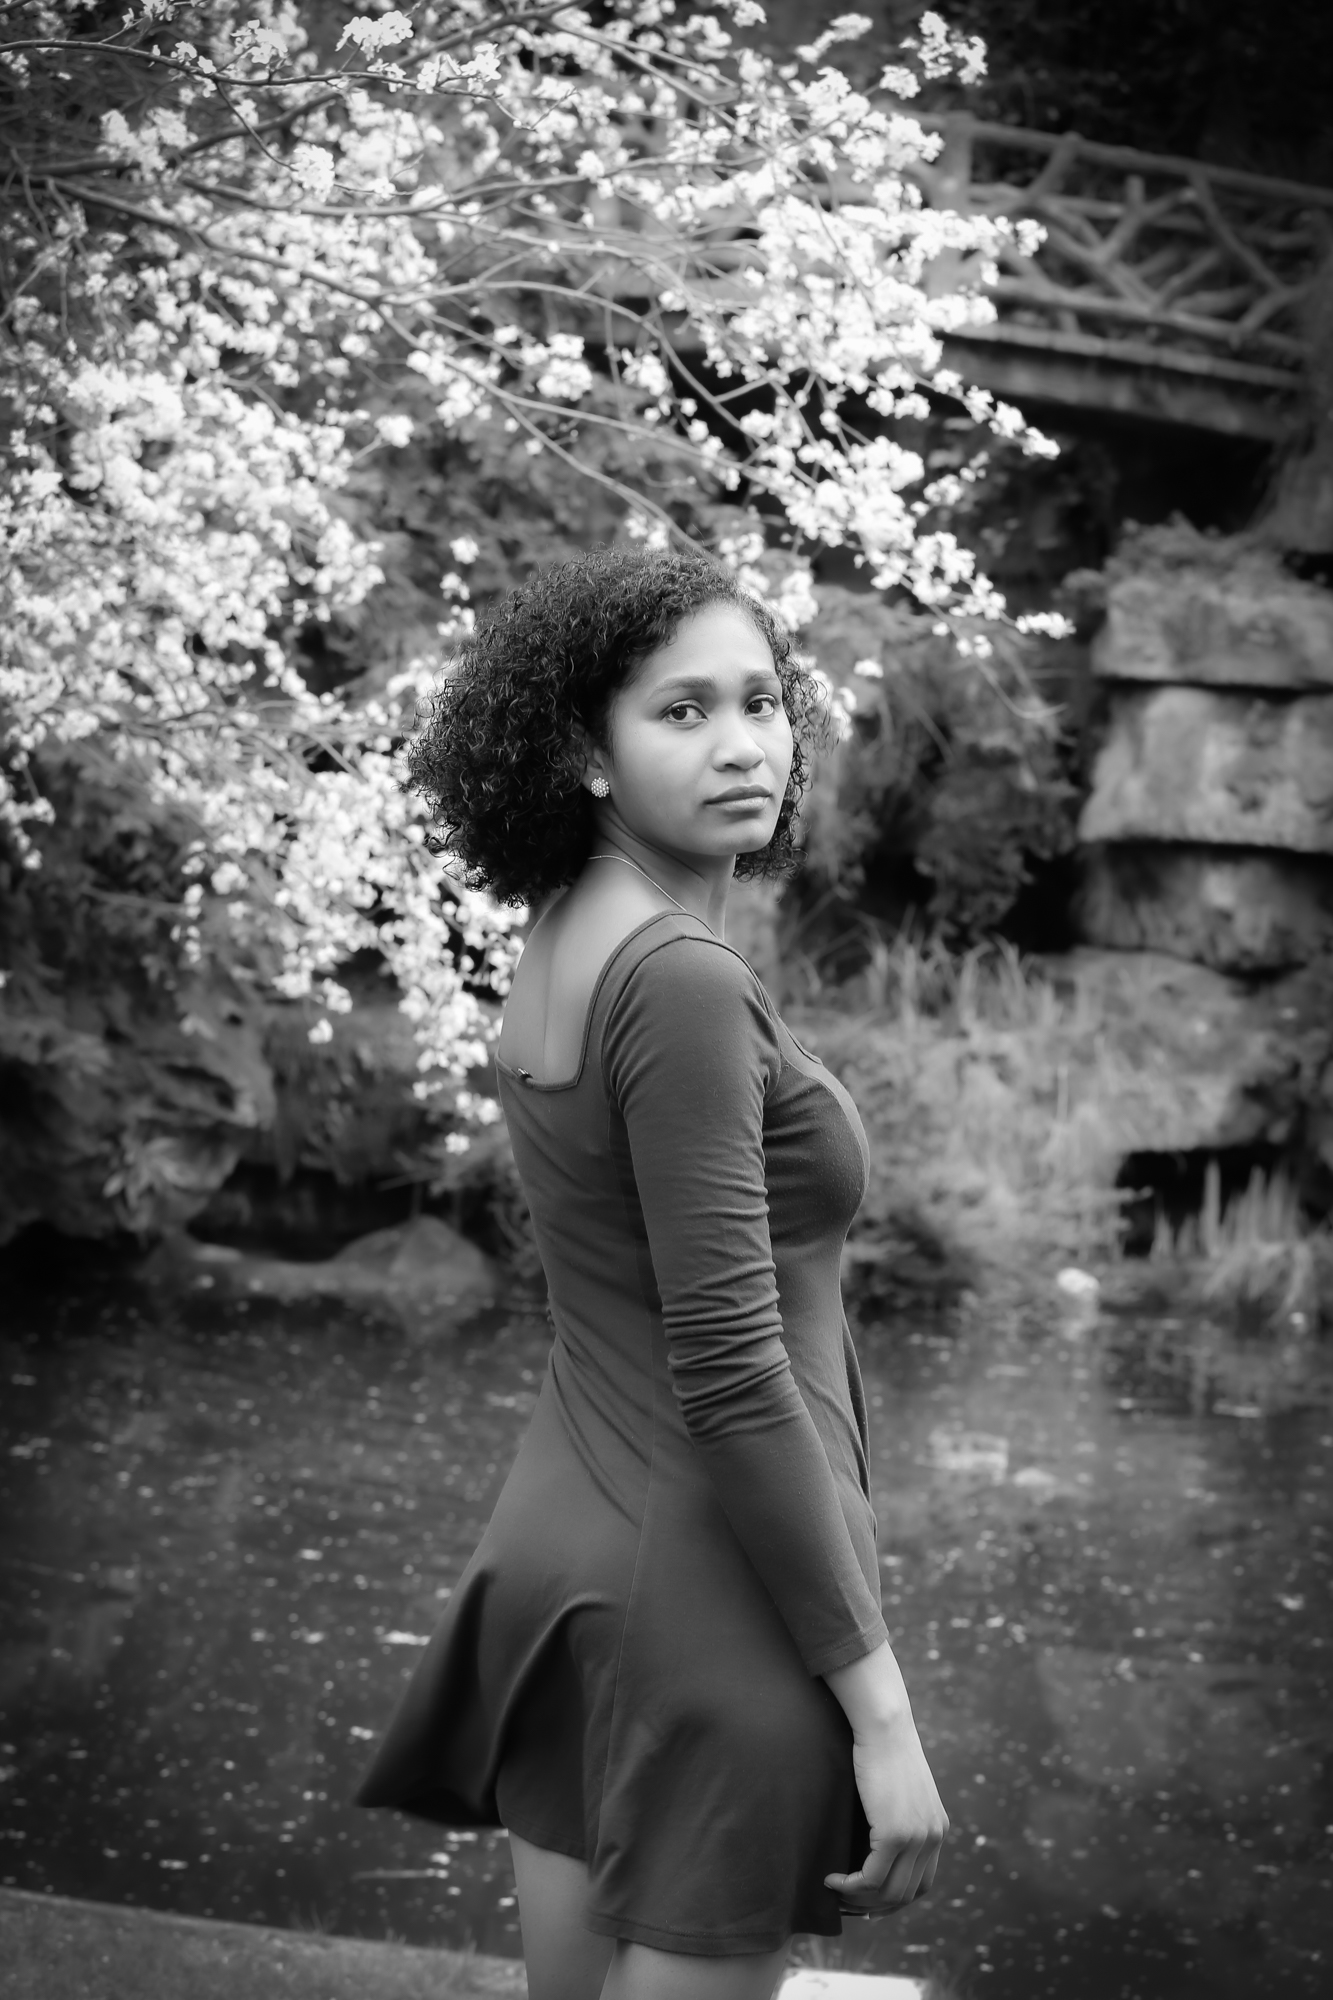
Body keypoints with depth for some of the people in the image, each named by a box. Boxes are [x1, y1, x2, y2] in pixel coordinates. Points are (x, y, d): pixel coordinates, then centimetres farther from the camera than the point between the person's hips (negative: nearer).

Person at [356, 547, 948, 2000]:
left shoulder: (559, 945, 7)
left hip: (559, 1536, 9)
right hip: (706, 1572, -9)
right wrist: (878, 1706, -19)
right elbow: (731, 1377, -23)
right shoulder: (682, 982, -20)